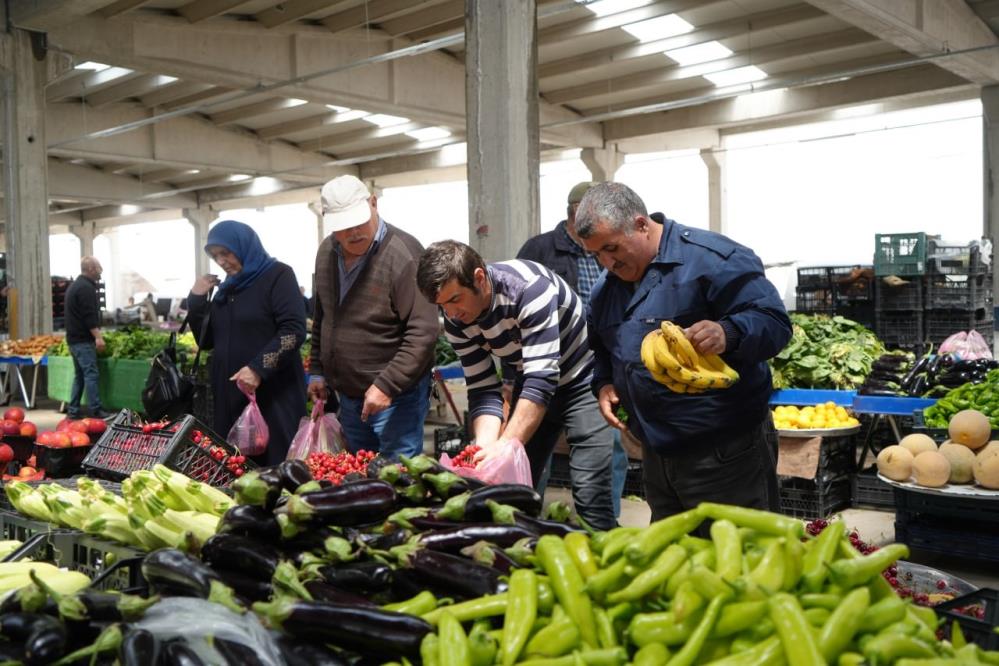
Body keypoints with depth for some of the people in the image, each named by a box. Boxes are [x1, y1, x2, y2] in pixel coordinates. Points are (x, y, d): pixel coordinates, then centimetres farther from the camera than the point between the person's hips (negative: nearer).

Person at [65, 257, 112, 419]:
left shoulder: (75, 285, 19)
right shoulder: (86, 287, -14)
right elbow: (89, 316, -22)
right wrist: (98, 336, -23)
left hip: (74, 338, 10)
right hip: (83, 339, -10)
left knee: (79, 375, 13)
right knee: (91, 374, -10)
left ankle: (73, 411, 14)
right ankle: (96, 410, -11)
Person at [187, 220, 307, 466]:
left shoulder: (277, 275, -3)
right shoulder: (226, 288, 16)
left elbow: (294, 331, -15)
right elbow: (206, 342, 18)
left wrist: (258, 368, -22)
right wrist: (197, 299, 5)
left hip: (273, 396, -6)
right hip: (230, 395, 6)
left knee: (274, 467, -5)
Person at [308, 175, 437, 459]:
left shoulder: (403, 254, -19)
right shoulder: (326, 252, 5)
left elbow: (422, 332, -24)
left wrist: (386, 386, -26)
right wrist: (318, 371, 15)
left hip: (396, 394, -7)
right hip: (347, 395, 7)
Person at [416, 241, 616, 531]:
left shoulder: (529, 287, -32)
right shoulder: (457, 322, -12)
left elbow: (542, 379, -35)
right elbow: (483, 390, -11)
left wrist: (505, 446, -41)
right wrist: (485, 448, -29)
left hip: (583, 380, -6)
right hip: (531, 386, 6)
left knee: (589, 493, -14)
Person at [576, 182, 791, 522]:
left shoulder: (712, 258, -14)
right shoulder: (605, 288, 11)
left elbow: (774, 322, -17)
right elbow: (603, 351, 25)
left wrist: (728, 334, -37)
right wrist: (604, 384, 5)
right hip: (657, 456, 7)